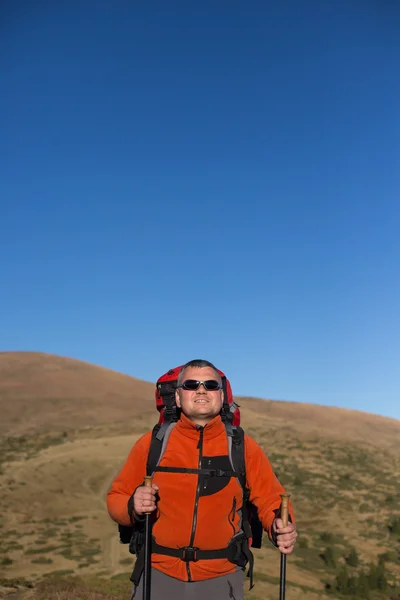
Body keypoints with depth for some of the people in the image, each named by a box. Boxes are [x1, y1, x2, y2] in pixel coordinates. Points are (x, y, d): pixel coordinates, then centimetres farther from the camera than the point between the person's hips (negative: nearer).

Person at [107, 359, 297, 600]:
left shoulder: (244, 447, -3)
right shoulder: (152, 443, -4)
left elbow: (271, 500, 0)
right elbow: (116, 498, 2)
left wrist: (281, 529, -20)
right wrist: (133, 506, -19)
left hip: (221, 578, 0)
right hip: (159, 574, 0)